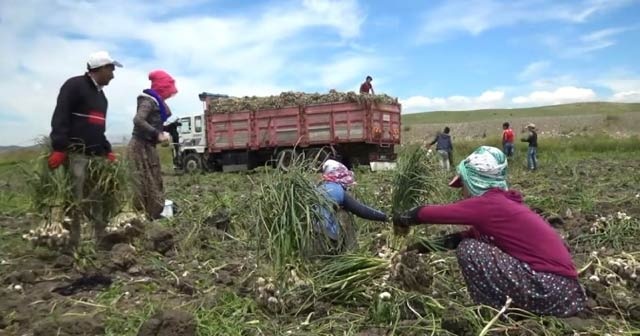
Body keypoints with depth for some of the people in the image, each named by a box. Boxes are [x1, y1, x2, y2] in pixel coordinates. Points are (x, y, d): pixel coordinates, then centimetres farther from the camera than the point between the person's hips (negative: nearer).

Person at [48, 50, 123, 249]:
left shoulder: (100, 94, 22)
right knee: (74, 203, -8)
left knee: (99, 202, 8)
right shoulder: (74, 85, -5)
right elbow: (60, 117, -14)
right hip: (75, 154, -8)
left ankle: (102, 242, 14)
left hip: (96, 156, 9)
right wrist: (58, 148, -22)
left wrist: (107, 151, 19)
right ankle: (71, 247, -3)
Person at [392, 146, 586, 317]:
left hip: (549, 290, -9)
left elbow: (425, 214, -5)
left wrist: (403, 218, 14)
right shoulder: (504, 203, 14)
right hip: (561, 288, 9)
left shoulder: (488, 205, -12)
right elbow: (472, 234, 24)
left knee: (468, 250, -9)